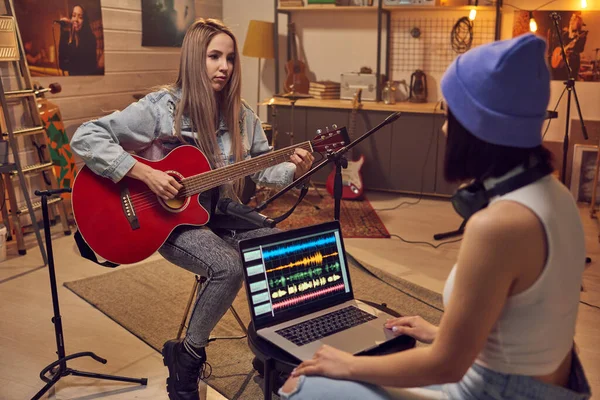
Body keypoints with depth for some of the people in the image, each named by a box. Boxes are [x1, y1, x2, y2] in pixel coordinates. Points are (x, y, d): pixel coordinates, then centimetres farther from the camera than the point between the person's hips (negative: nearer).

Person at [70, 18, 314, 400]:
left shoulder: (241, 115, 1)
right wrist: (145, 174, -27)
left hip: (220, 213, 6)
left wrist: (293, 170, -16)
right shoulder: (161, 108, -16)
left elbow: (263, 167, 7)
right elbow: (86, 138, -19)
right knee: (230, 267, -30)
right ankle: (186, 355, -3)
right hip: (170, 219, -6)